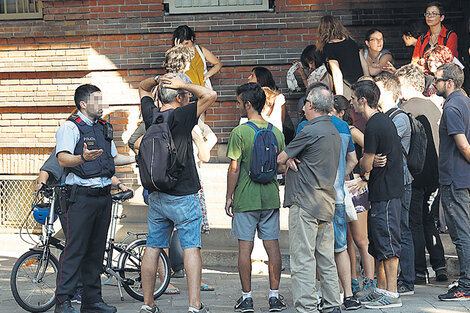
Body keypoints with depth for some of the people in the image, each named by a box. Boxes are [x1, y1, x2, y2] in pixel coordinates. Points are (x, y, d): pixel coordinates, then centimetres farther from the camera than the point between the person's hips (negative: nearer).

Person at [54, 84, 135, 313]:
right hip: (81, 196, -7)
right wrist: (83, 158, -36)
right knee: (75, 249, -9)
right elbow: (63, 159, -18)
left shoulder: (104, 127, 18)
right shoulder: (70, 127, -5)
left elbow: (113, 158, 29)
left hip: (103, 196, 7)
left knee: (96, 249, 9)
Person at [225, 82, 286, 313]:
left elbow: (234, 168, -10)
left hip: (246, 199, -4)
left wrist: (229, 197, -1)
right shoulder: (276, 132, 5)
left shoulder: (240, 133, -10)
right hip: (271, 198, 4)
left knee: (245, 247, 2)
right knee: (272, 246, 7)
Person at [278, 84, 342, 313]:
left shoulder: (310, 131, -14)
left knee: (302, 259, -7)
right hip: (327, 202, 9)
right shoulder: (334, 132, 14)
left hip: (305, 202, -9)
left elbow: (280, 158, -5)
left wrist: (288, 158, 16)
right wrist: (293, 159, -1)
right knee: (326, 258, 12)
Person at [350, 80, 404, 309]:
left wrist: (361, 161, 5)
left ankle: (391, 295, -4)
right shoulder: (384, 120, 13)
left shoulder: (374, 126, -18)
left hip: (385, 193, -10)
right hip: (388, 189, 10)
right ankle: (381, 290, 20)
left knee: (387, 244, -6)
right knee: (377, 244, 14)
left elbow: (367, 166, -14)